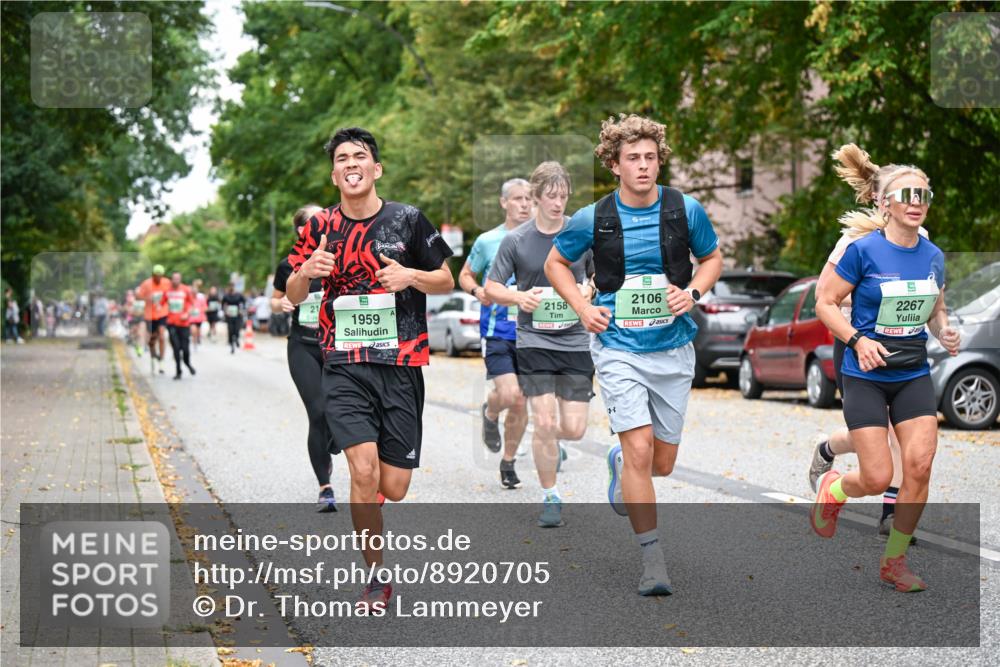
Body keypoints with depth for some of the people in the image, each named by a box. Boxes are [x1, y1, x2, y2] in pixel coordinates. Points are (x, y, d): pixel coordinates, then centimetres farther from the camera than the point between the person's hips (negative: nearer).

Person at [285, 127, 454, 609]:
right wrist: (305, 272, -9)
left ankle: (363, 514, 38)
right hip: (344, 366, 0)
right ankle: (377, 577, 2)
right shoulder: (320, 227, 6)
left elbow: (446, 282, 9)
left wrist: (412, 276, -12)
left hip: (400, 365, 0)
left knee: (393, 489, 0)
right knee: (364, 472, -16)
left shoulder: (408, 220, 1)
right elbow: (294, 297, 13)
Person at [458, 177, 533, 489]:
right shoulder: (487, 241, 1)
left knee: (521, 404, 5)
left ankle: (508, 462, 24)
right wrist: (477, 291, -9)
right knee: (510, 395, -20)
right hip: (497, 331, -2)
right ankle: (490, 414, 16)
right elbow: (465, 275, 12)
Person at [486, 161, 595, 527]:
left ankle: (547, 443, 35)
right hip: (534, 342, -2)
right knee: (545, 423, -9)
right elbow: (491, 288, 3)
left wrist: (589, 291, -7)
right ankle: (550, 497, 9)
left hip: (576, 342, 2)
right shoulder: (515, 240, -2)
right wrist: (519, 297, -17)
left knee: (574, 429, -2)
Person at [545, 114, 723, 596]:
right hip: (618, 348, -2)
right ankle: (653, 561, -7)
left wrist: (692, 292, -6)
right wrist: (582, 308, -2)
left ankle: (620, 465, 46)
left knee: (662, 463, 9)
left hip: (673, 348, 2)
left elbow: (712, 258, 14)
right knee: (640, 450, -16)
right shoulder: (593, 218, -5)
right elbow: (556, 262, 11)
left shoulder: (686, 210, -3)